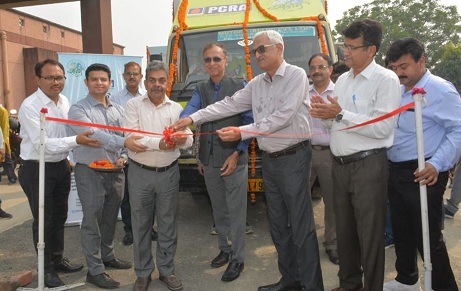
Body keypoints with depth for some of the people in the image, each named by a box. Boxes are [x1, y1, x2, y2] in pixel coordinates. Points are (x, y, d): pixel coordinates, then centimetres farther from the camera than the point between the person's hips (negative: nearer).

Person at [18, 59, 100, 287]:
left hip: (61, 166, 7)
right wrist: (76, 141, -34)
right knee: (43, 220, 6)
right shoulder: (30, 106, -20)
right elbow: (42, 143, -26)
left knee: (59, 216, 18)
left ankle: (58, 260, 36)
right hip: (37, 169, -7)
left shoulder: (64, 101, 3)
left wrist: (66, 158, 13)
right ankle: (46, 269, 23)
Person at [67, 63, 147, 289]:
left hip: (116, 172, 6)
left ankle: (107, 256, 36)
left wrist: (123, 157, -5)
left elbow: (125, 136, 14)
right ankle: (95, 270, 12)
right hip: (91, 172, -5)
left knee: (110, 219, 18)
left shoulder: (118, 109, 10)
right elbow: (94, 135, -25)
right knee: (92, 221, 2)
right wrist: (124, 142, -37)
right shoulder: (78, 110, -9)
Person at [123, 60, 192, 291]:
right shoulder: (134, 105, -3)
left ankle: (167, 269, 28)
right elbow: (131, 138, -14)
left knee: (168, 224, 11)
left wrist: (182, 139, -27)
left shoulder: (176, 108, 5)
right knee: (140, 225, 9)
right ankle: (143, 272, 25)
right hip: (140, 173, -1)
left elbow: (189, 139, -3)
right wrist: (158, 144, -27)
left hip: (169, 173, 2)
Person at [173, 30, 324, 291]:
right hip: (269, 160, 7)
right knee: (278, 224, 14)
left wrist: (242, 132, -20)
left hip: (293, 157, -7)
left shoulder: (296, 75, -9)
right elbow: (229, 105, 8)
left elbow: (283, 117, -19)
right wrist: (193, 118, -1)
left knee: (302, 226, -3)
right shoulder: (256, 84, 11)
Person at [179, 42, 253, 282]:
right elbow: (189, 111, -8)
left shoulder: (239, 87, -5)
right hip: (209, 160, 4)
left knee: (236, 211, 3)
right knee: (218, 210, 16)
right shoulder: (200, 89, 8)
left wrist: (237, 154, -12)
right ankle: (225, 249, 33)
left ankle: (237, 258, 16)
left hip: (233, 159, -4)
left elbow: (249, 122, -6)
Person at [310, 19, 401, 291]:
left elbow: (383, 128, -20)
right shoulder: (342, 79, 13)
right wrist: (325, 111, -4)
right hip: (340, 164, 7)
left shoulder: (385, 79, -10)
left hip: (368, 165, -7)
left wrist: (340, 115, -21)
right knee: (344, 230, 18)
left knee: (370, 234, 5)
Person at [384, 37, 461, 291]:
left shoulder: (440, 90, -13)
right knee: (401, 230, 19)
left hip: (422, 175, -8)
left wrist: (437, 165, -27)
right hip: (395, 172, 8)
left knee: (427, 236, 1)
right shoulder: (397, 91, 12)